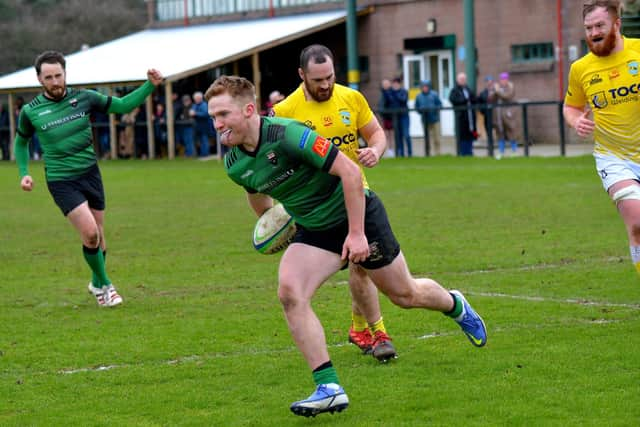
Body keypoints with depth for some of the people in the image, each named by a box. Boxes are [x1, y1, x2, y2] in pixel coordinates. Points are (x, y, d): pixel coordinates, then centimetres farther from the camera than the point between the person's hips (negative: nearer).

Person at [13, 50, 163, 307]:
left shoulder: (83, 98, -2)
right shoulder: (30, 111, -5)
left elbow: (123, 105, 6)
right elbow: (21, 142, 13)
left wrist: (150, 85, -5)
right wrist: (24, 174, 1)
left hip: (90, 174, 3)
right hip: (61, 181, -3)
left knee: (98, 236, 9)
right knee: (89, 233, -16)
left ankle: (97, 284, 35)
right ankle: (104, 285, 5)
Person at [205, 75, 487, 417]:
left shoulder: (288, 135, -31)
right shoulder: (233, 164, -10)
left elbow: (349, 171, -28)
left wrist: (357, 233, -27)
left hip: (356, 214, -5)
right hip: (312, 231, 5)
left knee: (404, 294, 11)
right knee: (289, 293, -20)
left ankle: (456, 306, 46)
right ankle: (329, 388, -17)